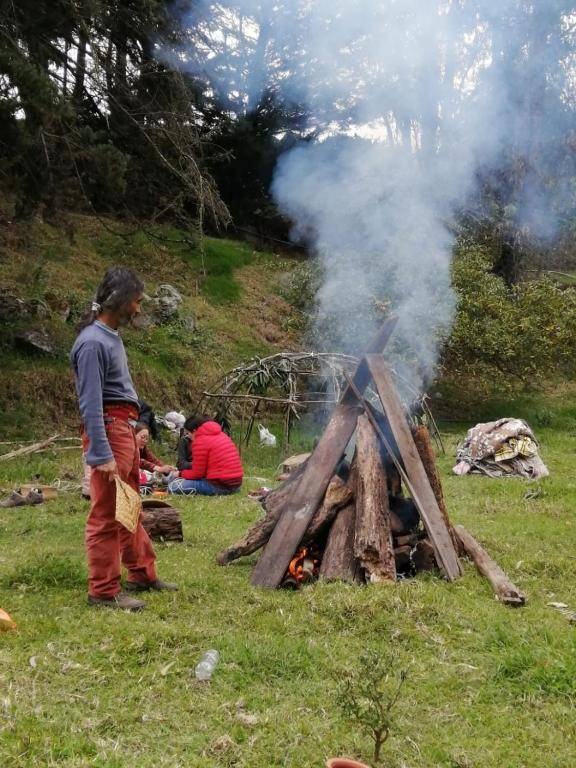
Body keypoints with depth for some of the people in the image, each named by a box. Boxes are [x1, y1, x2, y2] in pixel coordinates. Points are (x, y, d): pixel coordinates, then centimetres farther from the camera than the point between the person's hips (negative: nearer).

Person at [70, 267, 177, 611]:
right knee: (107, 515, -4)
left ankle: (143, 574, 28)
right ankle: (104, 591, 4)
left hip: (126, 429, 10)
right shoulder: (92, 343, -16)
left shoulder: (112, 336, 13)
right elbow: (91, 404, -21)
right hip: (109, 431, -10)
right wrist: (102, 454, -24)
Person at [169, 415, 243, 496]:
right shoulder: (221, 435, 16)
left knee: (173, 486, -9)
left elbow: (197, 474, -7)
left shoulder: (200, 442, -9)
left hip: (219, 486, -9)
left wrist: (181, 473, 11)